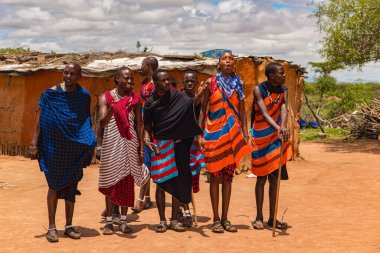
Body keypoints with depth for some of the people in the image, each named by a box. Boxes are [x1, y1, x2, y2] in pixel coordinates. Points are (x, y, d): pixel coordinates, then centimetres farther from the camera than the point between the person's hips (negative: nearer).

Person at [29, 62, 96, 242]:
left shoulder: (84, 96, 0)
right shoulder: (51, 93, -7)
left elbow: (86, 122, 8)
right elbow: (41, 119, -5)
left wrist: (89, 145, 0)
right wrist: (34, 144, -11)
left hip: (75, 148, 2)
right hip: (54, 147, -2)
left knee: (71, 186, 8)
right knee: (54, 185, 3)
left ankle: (69, 226, 20)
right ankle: (52, 227, 12)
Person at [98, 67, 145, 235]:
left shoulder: (135, 98, 6)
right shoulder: (106, 98, 0)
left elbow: (138, 125, 8)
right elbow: (102, 123, -11)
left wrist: (141, 148, 4)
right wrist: (112, 108, -29)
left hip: (130, 144, 2)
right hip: (111, 144, -2)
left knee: (127, 181, 4)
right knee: (111, 181, 2)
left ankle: (123, 221, 13)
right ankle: (108, 221, 11)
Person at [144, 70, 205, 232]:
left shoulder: (178, 96, 1)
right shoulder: (151, 102, 1)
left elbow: (192, 104, -16)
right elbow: (147, 125, 10)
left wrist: (199, 95, -34)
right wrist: (147, 139, -3)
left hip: (178, 145, 1)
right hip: (160, 146, -1)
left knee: (177, 182, 4)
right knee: (161, 183, 1)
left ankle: (174, 220, 15)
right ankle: (162, 221, 11)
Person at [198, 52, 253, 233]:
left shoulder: (238, 84, 8)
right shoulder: (211, 83, 0)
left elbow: (242, 110, 10)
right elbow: (202, 109, 0)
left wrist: (245, 134, 2)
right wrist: (199, 135, -6)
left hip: (232, 134, 3)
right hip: (214, 133, -3)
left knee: (228, 177, 7)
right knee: (215, 176, 1)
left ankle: (225, 218, 15)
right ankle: (216, 219, 8)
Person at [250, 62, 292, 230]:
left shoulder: (283, 90, 1)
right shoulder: (258, 90, -10)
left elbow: (283, 109, -17)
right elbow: (264, 113, -24)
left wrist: (283, 127, -37)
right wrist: (277, 128, -41)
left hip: (277, 139, 3)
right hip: (261, 139, -3)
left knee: (274, 179, 6)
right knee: (261, 178, 3)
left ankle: (272, 218, 16)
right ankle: (259, 217, 13)